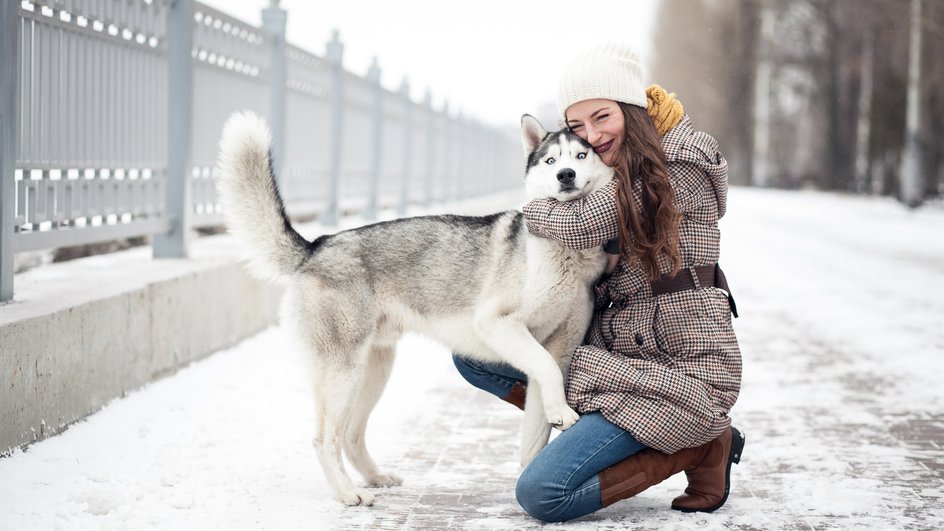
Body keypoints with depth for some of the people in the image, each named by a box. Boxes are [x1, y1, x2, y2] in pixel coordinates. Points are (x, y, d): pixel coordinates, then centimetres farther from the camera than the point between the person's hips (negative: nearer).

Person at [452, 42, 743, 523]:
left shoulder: (680, 168, -15)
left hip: (679, 371, -9)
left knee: (541, 494, -19)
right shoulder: (613, 179, 14)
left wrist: (529, 210, -1)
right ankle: (594, 427, 1)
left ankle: (700, 449, -5)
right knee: (473, 356, 8)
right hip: (615, 353, 9)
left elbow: (578, 227, -21)